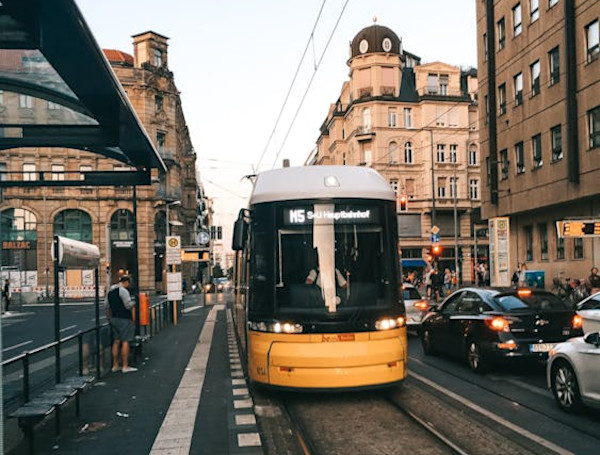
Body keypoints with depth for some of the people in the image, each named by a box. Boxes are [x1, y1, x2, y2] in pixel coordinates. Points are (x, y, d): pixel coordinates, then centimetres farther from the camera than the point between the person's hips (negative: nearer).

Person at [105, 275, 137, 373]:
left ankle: (115, 365, 16)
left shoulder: (110, 291, 14)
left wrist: (109, 317, 28)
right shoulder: (123, 291, -14)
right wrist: (133, 303, 3)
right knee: (125, 342, -5)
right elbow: (128, 305, -18)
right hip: (124, 319, -8)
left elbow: (106, 306, 19)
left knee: (116, 341, 12)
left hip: (114, 318, 9)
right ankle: (125, 366, -4)